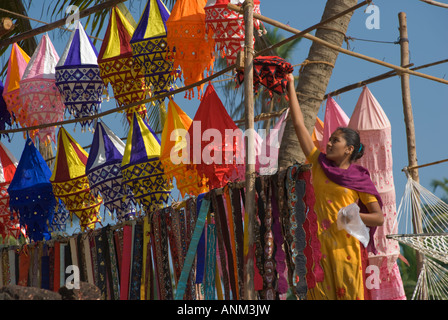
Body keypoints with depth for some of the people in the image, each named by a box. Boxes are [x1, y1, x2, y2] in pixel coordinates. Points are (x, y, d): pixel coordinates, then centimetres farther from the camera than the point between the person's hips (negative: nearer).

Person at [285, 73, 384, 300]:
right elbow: (299, 124, 11)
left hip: (346, 245, -2)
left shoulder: (360, 179, 4)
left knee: (349, 293, -4)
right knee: (321, 294, -3)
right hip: (319, 242, 2)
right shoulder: (319, 164, 10)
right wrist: (290, 87, 11)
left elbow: (379, 218, 4)